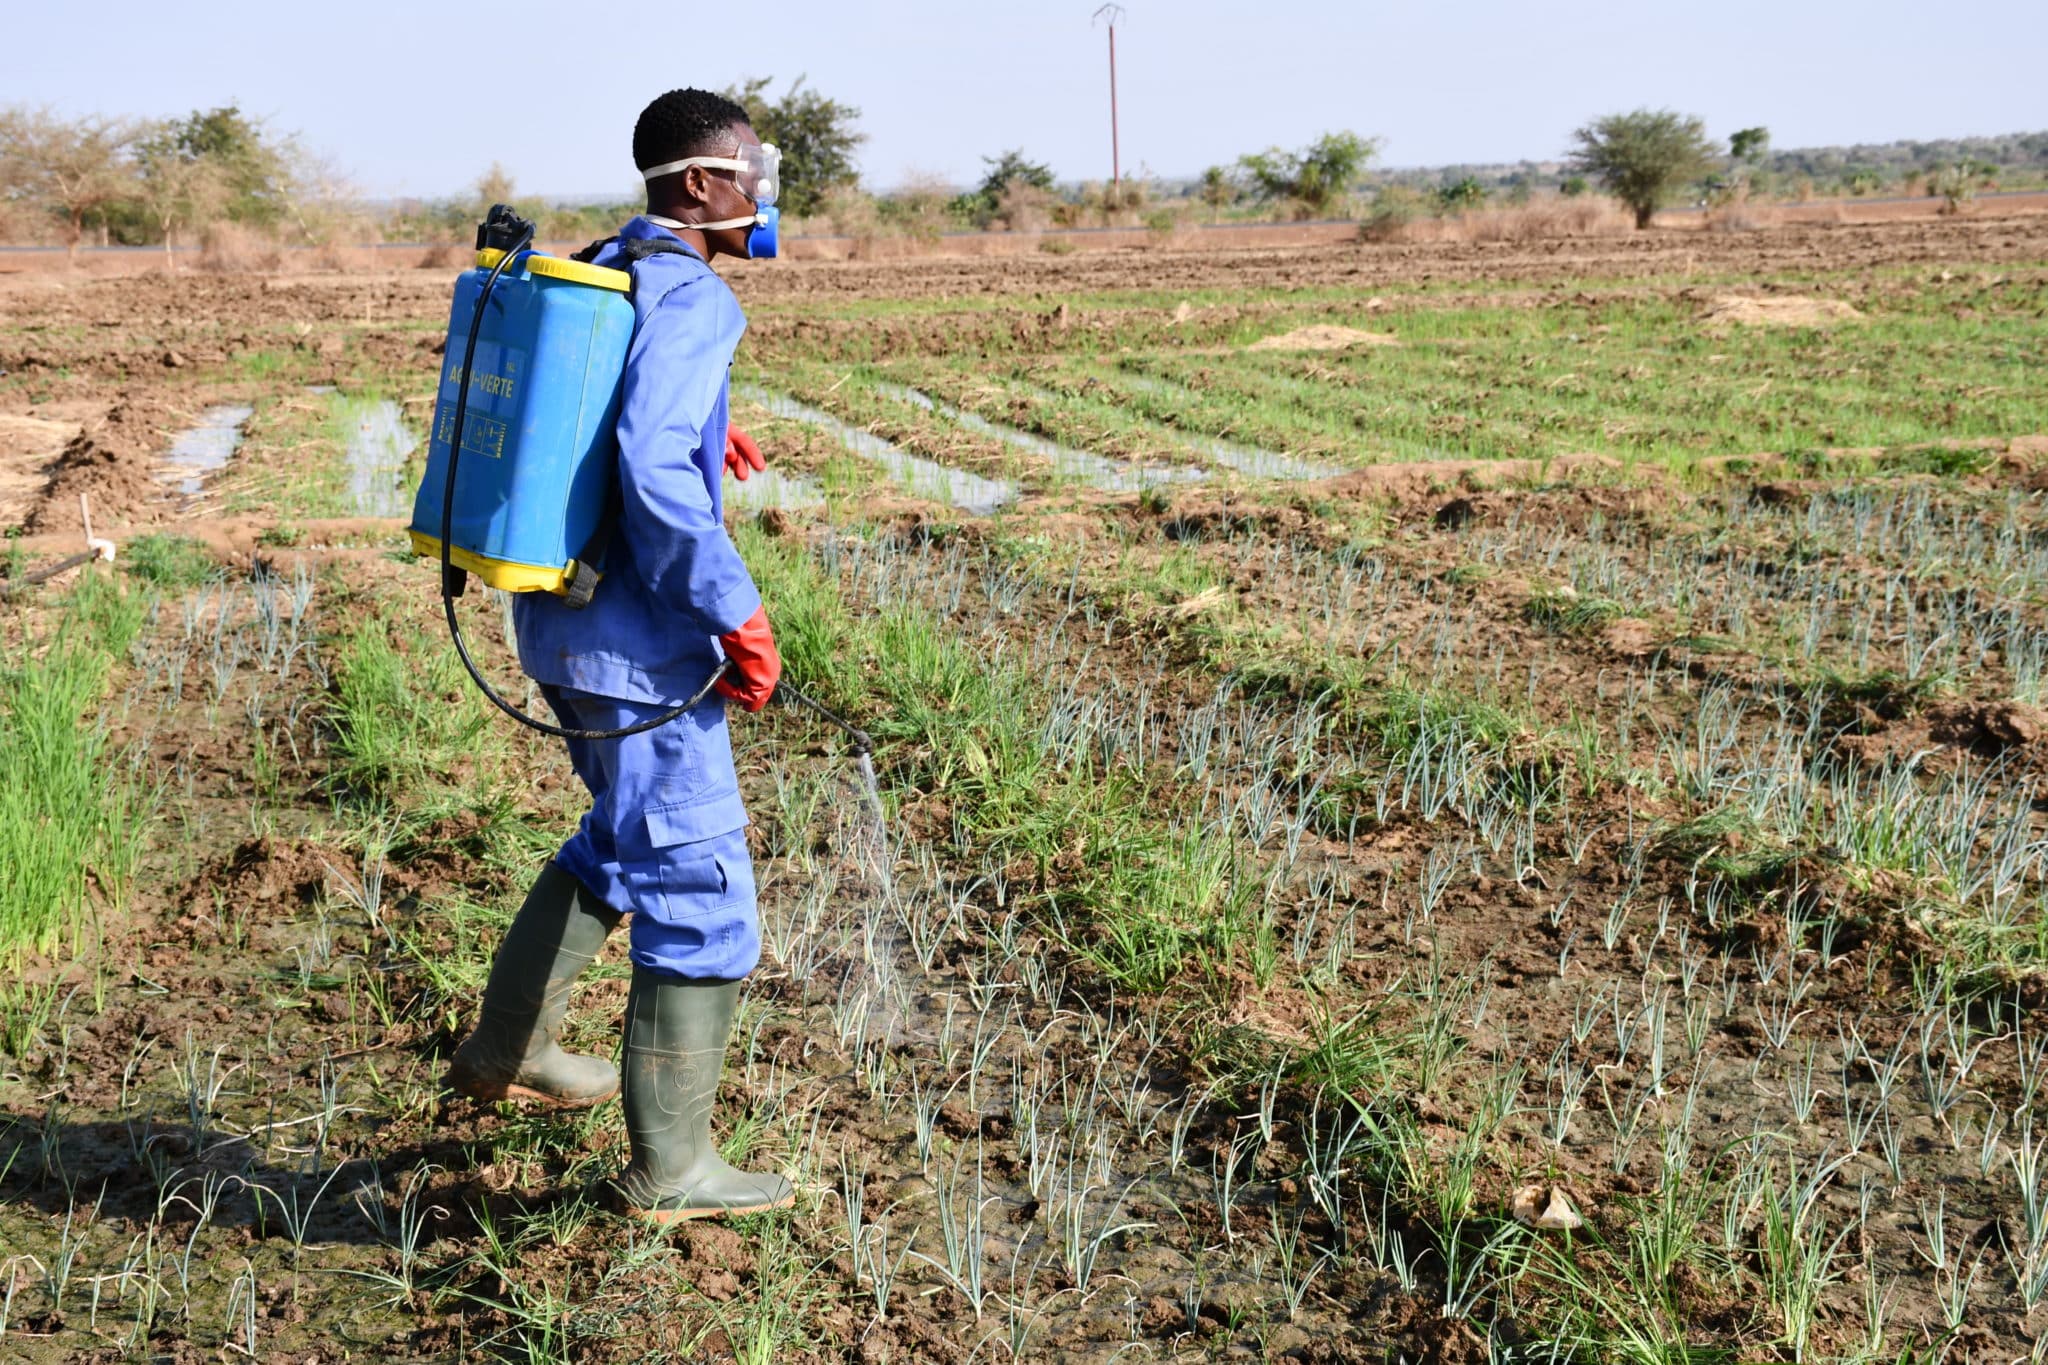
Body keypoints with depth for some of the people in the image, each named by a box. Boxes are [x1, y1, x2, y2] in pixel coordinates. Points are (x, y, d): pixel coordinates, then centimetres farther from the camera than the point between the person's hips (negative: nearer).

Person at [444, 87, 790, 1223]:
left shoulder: (602, 269, 12)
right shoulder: (690, 298, -17)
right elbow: (651, 468, -30)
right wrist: (738, 614, -25)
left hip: (562, 619, 10)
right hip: (637, 641, -10)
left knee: (630, 836, 28)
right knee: (699, 890, 0)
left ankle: (506, 1047, 37)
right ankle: (669, 1168, 9)